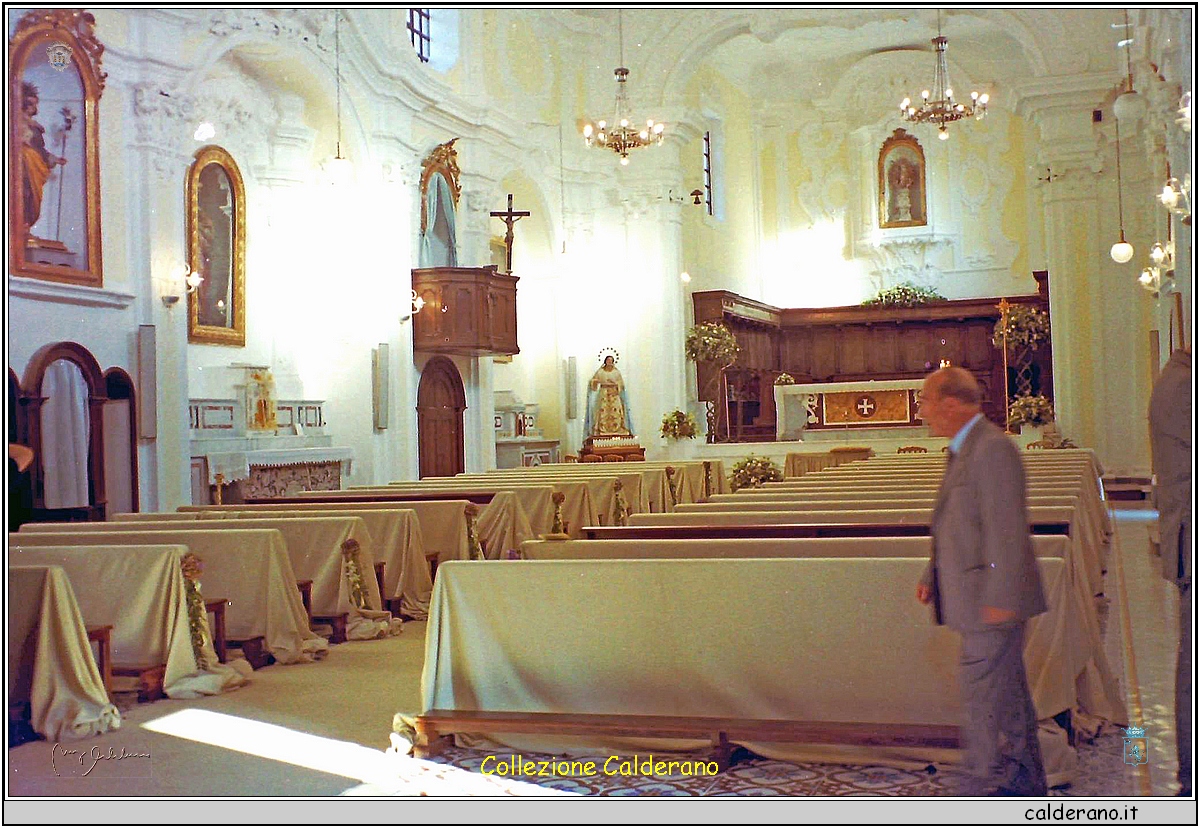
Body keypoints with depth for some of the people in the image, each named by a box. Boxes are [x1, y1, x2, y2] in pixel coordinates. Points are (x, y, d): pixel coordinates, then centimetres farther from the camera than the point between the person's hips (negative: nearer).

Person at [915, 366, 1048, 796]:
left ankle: (984, 788, 2)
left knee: (983, 692, -6)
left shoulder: (993, 448, -17)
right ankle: (1026, 783, 27)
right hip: (980, 602, 10)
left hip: (994, 600, -10)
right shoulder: (964, 451, 15)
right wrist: (933, 576, 19)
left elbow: (1007, 530, -23)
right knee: (1007, 692, 17)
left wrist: (1000, 598, -24)